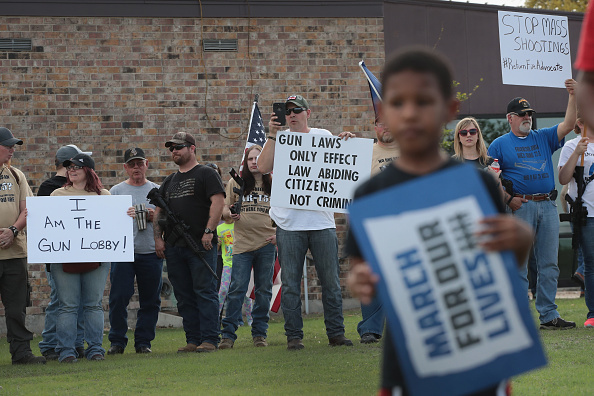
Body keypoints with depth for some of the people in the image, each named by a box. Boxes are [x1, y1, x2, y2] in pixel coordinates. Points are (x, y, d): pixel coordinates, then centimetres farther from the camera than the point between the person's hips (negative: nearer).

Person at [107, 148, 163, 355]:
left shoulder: (157, 191, 12)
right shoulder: (116, 191, 9)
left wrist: (155, 216, -7)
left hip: (151, 252, 1)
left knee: (150, 299, 3)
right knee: (118, 297, -7)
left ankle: (143, 341, 11)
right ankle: (117, 340, 3)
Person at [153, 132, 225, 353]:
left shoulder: (206, 174, 1)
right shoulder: (169, 181, 21)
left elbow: (218, 202, -10)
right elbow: (159, 211, 21)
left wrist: (208, 231, -18)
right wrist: (158, 237, 7)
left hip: (201, 245, -7)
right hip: (173, 247, 7)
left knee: (205, 292, -8)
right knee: (184, 297, 6)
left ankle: (209, 340, -8)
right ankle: (193, 340, 10)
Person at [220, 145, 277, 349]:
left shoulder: (274, 184, 9)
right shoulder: (235, 183, 9)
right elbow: (224, 210, 9)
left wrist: (279, 233, 1)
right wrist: (229, 213, -14)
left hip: (266, 243, 1)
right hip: (242, 243, -1)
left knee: (263, 290, 4)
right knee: (237, 289, -7)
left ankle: (260, 334, 12)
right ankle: (228, 334, -4)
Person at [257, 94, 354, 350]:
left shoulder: (323, 137, 11)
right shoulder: (279, 141, 6)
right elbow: (263, 167, -9)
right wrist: (272, 135, -12)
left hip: (322, 221, 1)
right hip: (289, 223, -1)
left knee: (331, 282, 3)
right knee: (290, 283, 0)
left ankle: (336, 333, 10)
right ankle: (294, 336, 6)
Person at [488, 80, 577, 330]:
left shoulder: (543, 138, 16)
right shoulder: (499, 145, 5)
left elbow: (568, 125, 6)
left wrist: (573, 96, -5)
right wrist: (508, 199, -12)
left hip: (548, 206, 4)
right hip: (521, 207, -4)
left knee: (549, 265, 5)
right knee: (518, 265, -3)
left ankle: (548, 315, 9)